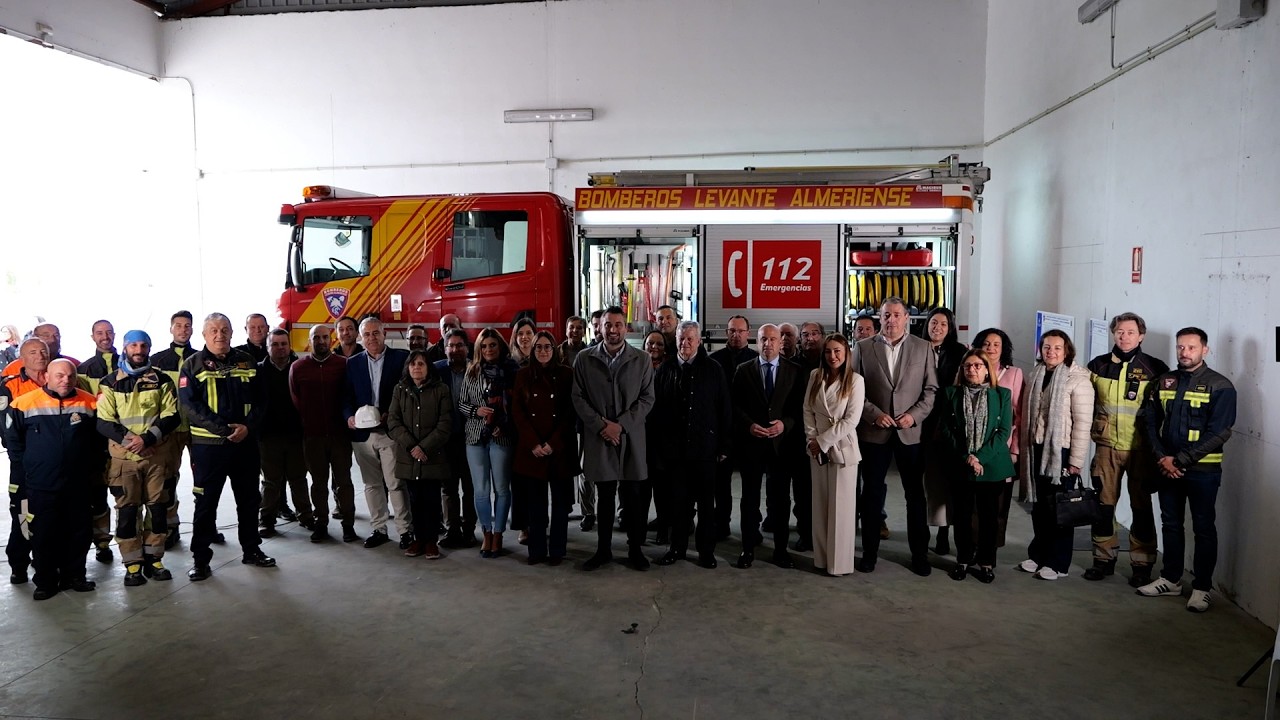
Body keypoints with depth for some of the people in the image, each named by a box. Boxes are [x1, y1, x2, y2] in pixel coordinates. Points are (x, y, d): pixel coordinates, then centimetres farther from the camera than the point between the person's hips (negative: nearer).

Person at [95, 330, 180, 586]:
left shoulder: (161, 380, 5)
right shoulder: (110, 382, 3)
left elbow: (172, 417, -1)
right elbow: (103, 422, -2)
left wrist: (147, 438, -15)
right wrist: (127, 438, -18)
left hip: (157, 455, 1)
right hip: (123, 457, -1)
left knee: (157, 507, 5)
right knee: (127, 510, 2)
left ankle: (153, 558, 17)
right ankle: (133, 564, 11)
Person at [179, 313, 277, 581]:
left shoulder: (247, 362, 8)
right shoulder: (193, 365, -1)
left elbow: (260, 400, 5)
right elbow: (189, 405, -11)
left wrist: (247, 426, -13)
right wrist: (223, 428, -20)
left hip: (246, 443, 3)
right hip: (207, 445, -3)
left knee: (249, 499, 13)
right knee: (206, 503, 3)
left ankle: (252, 550, 28)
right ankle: (200, 558, 13)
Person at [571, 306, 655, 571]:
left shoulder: (642, 360, 3)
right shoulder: (584, 359, 3)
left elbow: (647, 399, 0)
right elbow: (578, 398, 1)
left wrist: (620, 425, -11)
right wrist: (601, 426, -10)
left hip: (631, 438, 0)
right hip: (598, 438, 0)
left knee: (634, 496, 4)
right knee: (604, 497, 9)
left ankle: (635, 549, 19)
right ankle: (603, 549, 21)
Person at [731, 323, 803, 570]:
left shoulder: (794, 371, 5)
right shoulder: (743, 370, 5)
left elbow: (800, 406, 3)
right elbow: (735, 405, 2)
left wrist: (785, 423, -13)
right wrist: (749, 425, -12)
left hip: (782, 442, 0)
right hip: (751, 442, 0)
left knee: (780, 498, 6)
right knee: (750, 497, 6)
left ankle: (780, 548, 17)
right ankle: (748, 548, 16)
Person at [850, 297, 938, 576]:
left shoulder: (923, 348, 4)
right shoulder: (863, 347, 2)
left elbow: (931, 389, 2)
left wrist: (915, 415, -11)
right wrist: (874, 414, -12)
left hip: (911, 432, 0)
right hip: (874, 432, 0)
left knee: (916, 495, 8)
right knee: (872, 494, 9)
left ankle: (919, 553, 22)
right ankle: (870, 551, 21)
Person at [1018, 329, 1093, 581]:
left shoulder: (1077, 380, -10)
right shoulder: (1035, 376, 9)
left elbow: (1082, 423, -13)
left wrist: (1076, 460, -15)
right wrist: (1026, 445, 10)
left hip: (1061, 450, -5)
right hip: (1038, 449, 5)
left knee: (1059, 506, 3)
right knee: (1039, 504, 11)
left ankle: (1058, 563, 13)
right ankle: (1038, 554, 23)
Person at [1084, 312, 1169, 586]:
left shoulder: (1156, 369, -2)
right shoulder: (1097, 366, 6)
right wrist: (1092, 431, 8)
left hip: (1140, 448, -2)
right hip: (1106, 446, 2)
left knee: (1141, 506, 4)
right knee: (1103, 503, 7)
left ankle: (1142, 565, 14)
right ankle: (1104, 558, 19)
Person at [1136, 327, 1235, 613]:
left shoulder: (1220, 386, -7)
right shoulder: (1163, 383, 7)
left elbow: (1219, 433, -13)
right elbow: (1150, 421, 6)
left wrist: (1180, 460, -16)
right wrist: (1162, 457, -8)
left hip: (1203, 470, -4)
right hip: (1167, 468, 4)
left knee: (1203, 528, 4)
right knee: (1171, 524, 13)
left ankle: (1202, 587, 15)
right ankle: (1171, 579, 25)